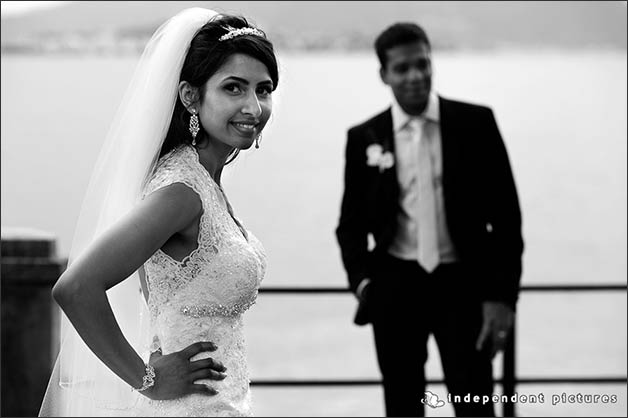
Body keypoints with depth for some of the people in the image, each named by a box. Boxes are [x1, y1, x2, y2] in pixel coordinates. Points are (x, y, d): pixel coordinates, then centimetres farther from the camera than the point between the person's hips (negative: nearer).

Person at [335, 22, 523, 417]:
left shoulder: (475, 123, -1)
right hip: (396, 285, 2)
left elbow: (505, 213, 0)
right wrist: (362, 280, -6)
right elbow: (352, 222, 11)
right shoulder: (364, 138, 4)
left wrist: (502, 295, -6)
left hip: (463, 284, -2)